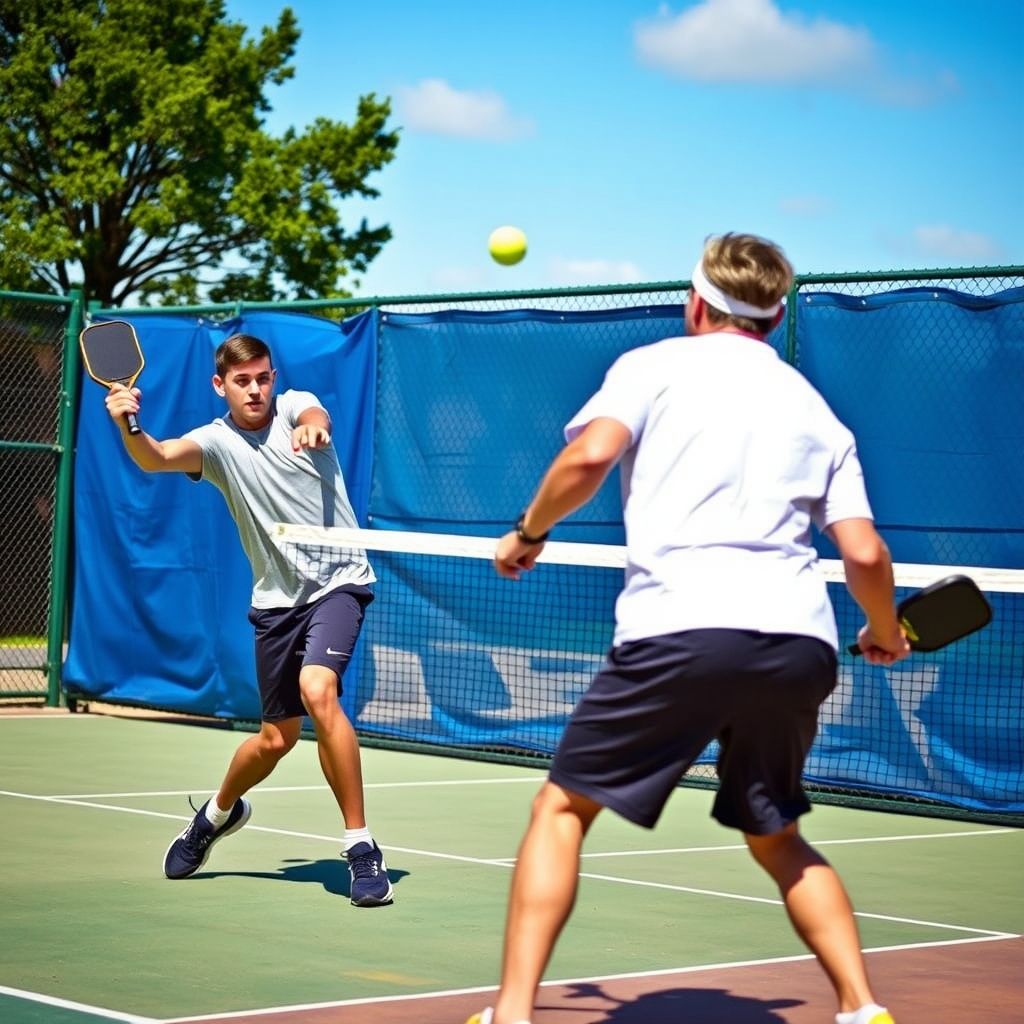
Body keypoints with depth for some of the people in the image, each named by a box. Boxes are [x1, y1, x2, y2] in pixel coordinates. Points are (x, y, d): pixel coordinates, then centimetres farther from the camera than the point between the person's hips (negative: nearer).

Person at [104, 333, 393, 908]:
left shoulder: (295, 408, -4)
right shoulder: (216, 442, -1)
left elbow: (315, 416, -28)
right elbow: (157, 459, -20)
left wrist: (310, 427, -53)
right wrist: (128, 425, -42)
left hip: (338, 581, -3)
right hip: (276, 598, 3)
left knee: (318, 690, -28)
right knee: (277, 737, 10)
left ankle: (362, 846, -19)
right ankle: (220, 812, 44)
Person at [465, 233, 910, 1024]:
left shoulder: (654, 364, 12)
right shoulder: (815, 409, 22)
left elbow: (590, 456, -7)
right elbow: (864, 553, 12)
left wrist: (528, 532, 10)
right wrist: (885, 635, 31)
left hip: (680, 629, -4)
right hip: (798, 642, 4)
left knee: (563, 808, 9)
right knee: (775, 835, 25)